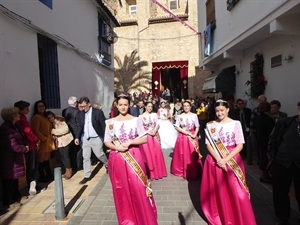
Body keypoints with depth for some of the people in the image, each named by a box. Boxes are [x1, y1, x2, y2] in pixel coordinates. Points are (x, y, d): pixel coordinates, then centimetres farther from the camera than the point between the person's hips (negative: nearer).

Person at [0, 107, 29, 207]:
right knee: (9, 179, 3)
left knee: (15, 178, 20)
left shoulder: (14, 126, 10)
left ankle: (15, 196, 35)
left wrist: (25, 146, -5)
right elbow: (14, 146, -25)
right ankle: (8, 201, 18)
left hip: (15, 157, 10)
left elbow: (22, 139, 14)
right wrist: (25, 149, -9)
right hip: (9, 158, -10)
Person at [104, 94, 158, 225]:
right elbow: (107, 142, 4)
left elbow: (144, 139, -4)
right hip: (117, 159, 2)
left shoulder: (136, 120, -2)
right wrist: (117, 147, -14)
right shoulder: (110, 122, 2)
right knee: (121, 191, 12)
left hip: (134, 157, -1)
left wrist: (129, 142, -17)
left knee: (138, 189, 3)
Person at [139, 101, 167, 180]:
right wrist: (148, 132, -14)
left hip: (155, 135, 3)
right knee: (148, 154, 0)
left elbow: (157, 124, 3)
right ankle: (150, 173, 11)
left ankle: (158, 171, 18)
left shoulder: (154, 115, 8)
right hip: (146, 136, -3)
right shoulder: (141, 116, -1)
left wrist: (154, 131, -14)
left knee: (157, 153, 5)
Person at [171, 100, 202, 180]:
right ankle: (182, 171, 21)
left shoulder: (194, 115, -1)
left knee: (192, 155, 2)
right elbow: (177, 127, -1)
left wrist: (194, 135, -16)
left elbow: (197, 127, -1)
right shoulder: (180, 116, 1)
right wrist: (185, 132, -13)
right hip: (182, 137, 1)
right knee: (182, 154, 6)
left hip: (192, 137, -1)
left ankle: (193, 172, 14)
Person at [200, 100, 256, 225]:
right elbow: (208, 145, -1)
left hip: (232, 160, -2)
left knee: (235, 192, 3)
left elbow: (240, 145, -7)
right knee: (215, 191, 11)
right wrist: (218, 160, -14)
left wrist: (226, 159, -16)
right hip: (215, 160, 2)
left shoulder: (236, 124, -5)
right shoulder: (210, 125, 1)